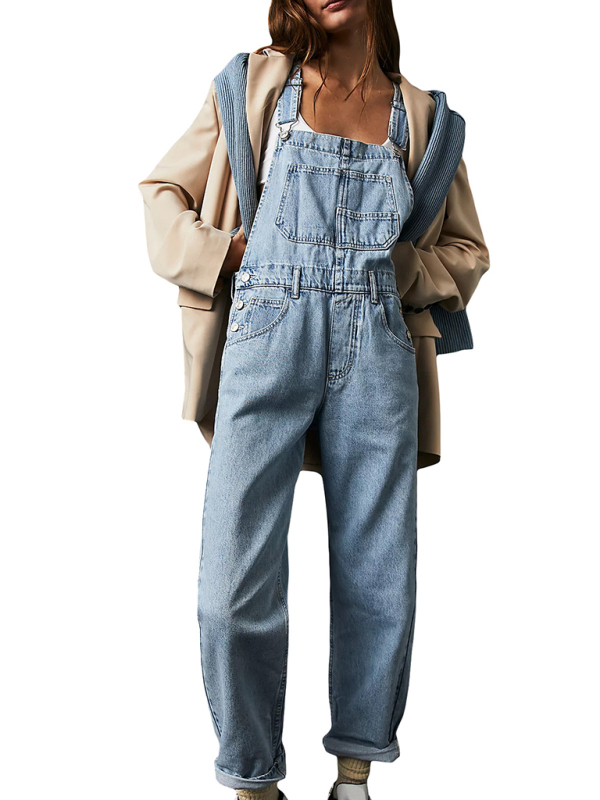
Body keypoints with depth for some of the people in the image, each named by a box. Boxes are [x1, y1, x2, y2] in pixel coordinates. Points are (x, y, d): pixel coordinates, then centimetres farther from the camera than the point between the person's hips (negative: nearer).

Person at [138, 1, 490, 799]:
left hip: (376, 350, 2)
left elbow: (467, 248, 23)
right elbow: (164, 190, 15)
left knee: (380, 579, 3)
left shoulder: (419, 114, 16)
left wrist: (403, 271, 5)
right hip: (267, 341, -2)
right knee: (237, 584, -9)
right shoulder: (258, 83, 12)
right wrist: (220, 255, -1)